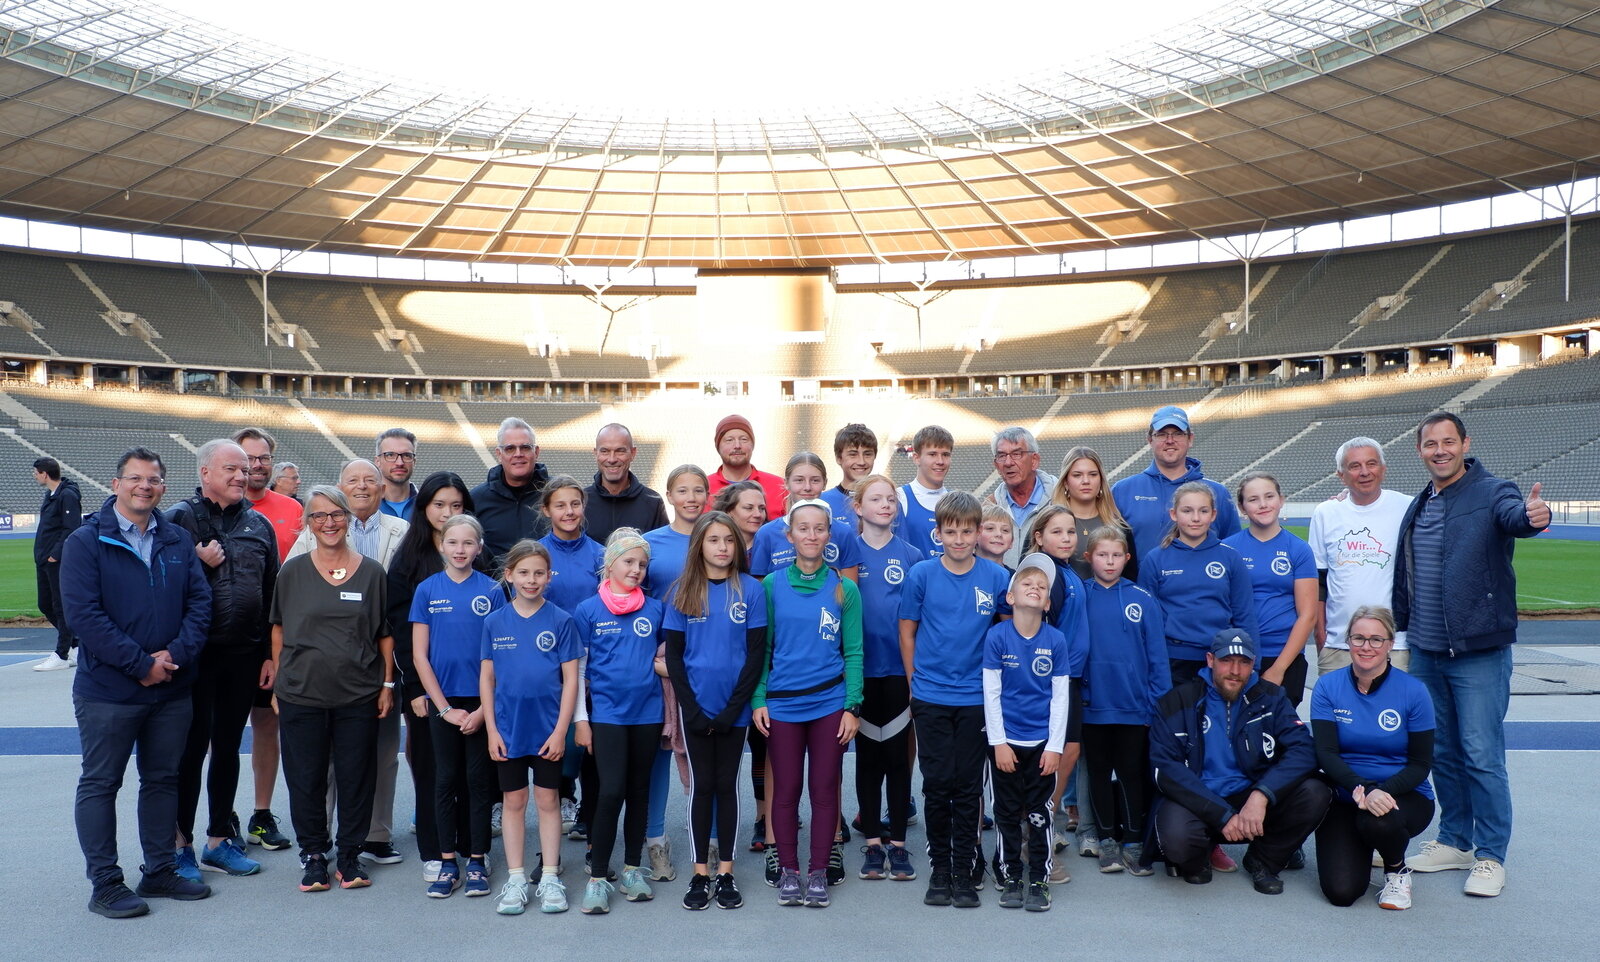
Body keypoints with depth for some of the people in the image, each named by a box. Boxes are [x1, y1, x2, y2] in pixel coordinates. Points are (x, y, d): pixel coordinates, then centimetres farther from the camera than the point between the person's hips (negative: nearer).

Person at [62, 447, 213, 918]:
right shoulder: (85, 541, -7)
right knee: (100, 784, 5)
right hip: (107, 690, -5)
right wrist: (142, 664, -17)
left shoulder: (178, 540, 8)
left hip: (172, 688, 5)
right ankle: (105, 884, 16)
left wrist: (176, 654, -13)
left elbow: (200, 601, 3)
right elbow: (84, 614, -15)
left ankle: (160, 870, 26)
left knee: (163, 779, 14)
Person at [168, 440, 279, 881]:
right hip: (196, 654, -4)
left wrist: (270, 654, 8)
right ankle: (180, 844, 15)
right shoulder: (179, 519, -3)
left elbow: (272, 593, 11)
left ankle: (219, 840, 23)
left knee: (228, 748, 12)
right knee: (192, 748, 1)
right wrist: (199, 564, -17)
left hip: (245, 656, 4)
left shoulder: (259, 524, 10)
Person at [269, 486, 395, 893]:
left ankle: (350, 855, 19)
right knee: (306, 779, 6)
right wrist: (278, 682, 6)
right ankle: (313, 856, 21)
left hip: (359, 696, 0)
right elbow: (279, 630, 10)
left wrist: (388, 684, 3)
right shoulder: (293, 572, 4)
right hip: (301, 694, 0)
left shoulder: (371, 572, 3)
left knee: (356, 778, 5)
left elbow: (386, 633, 7)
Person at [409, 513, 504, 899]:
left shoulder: (491, 590, -2)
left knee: (479, 780, 5)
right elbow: (420, 655, 0)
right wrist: (445, 708, -6)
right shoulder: (427, 590, 1)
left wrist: (484, 708, -9)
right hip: (442, 702, 1)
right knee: (446, 780, 7)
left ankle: (477, 862, 15)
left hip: (481, 703, -1)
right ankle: (447, 863, 17)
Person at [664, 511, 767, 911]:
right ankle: (700, 874, 16)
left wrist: (733, 709, -10)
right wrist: (692, 709, -8)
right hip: (695, 708, 1)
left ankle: (726, 873, 18)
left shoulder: (751, 589, -3)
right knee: (701, 786, 7)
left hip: (734, 708, 0)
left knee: (727, 785, 9)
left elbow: (756, 653, -4)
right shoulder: (683, 591, 0)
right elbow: (673, 654, 0)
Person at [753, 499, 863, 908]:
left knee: (824, 789, 6)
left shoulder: (844, 588, 1)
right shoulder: (772, 586, 1)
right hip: (782, 704, 0)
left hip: (830, 703, 0)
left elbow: (853, 652, 2)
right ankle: (788, 871, 21)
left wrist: (853, 706, -4)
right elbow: (762, 648, 4)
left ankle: (819, 872, 18)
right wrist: (758, 700, -3)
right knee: (786, 790, 7)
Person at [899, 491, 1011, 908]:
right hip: (930, 698, 0)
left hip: (975, 699, 0)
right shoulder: (921, 575, -3)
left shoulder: (996, 577, -2)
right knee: (937, 784, 6)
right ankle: (939, 866, 20)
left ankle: (964, 869, 17)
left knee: (968, 786, 6)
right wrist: (916, 684, 6)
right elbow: (907, 631, 5)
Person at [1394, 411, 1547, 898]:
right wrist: (1399, 630, 13)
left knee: (1482, 756, -2)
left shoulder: (1492, 493, -7)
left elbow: (1514, 515, -32)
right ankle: (1454, 841, 29)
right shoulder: (1418, 507, 11)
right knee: (1442, 752, 15)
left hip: (1479, 653, -6)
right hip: (1425, 654, 6)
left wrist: (1534, 516, -54)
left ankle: (1490, 856, 11)